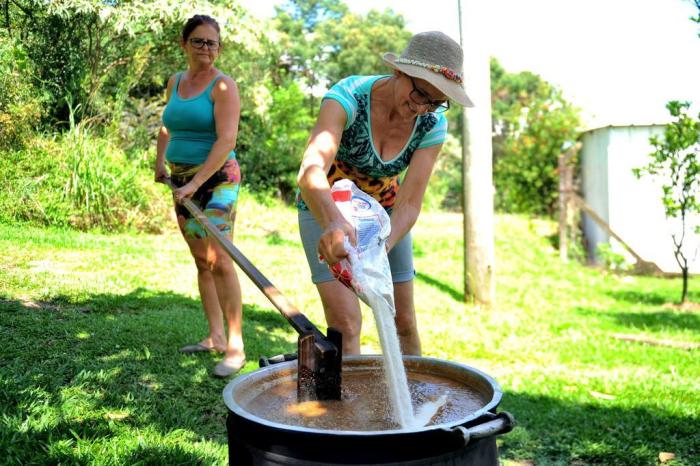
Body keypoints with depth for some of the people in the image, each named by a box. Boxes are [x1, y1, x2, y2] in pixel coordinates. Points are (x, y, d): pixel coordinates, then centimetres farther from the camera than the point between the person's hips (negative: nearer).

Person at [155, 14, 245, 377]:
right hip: (182, 181, 7)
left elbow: (227, 140, -19)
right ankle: (215, 337, 17)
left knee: (219, 261, -15)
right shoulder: (175, 82, 14)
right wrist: (160, 161, 23)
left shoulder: (223, 86, -8)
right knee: (201, 262, 9)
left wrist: (196, 182, -24)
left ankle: (235, 346, -10)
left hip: (216, 179, -7)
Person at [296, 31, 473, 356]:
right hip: (325, 209, -3)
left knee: (404, 321, 7)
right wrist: (335, 222, -67)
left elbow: (409, 205, -22)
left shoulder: (432, 124, -19)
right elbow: (310, 172, -47)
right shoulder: (348, 96, -31)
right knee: (345, 323, -14)